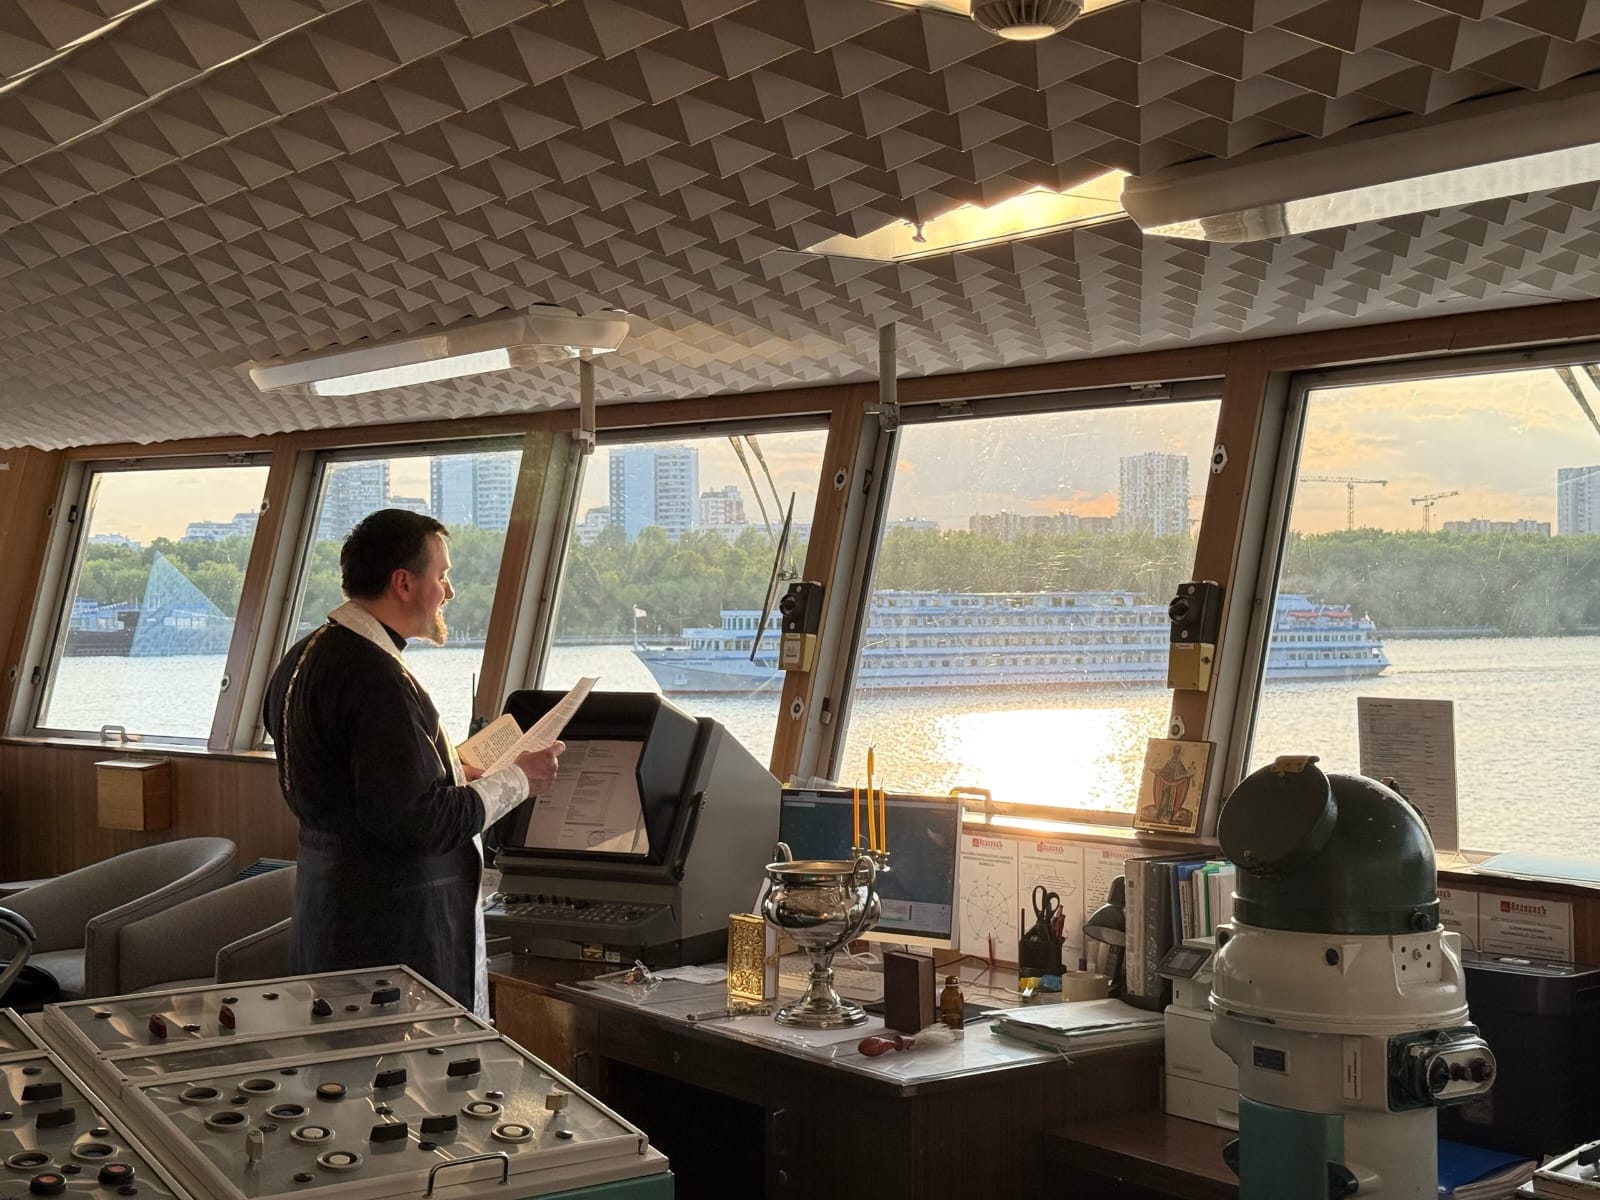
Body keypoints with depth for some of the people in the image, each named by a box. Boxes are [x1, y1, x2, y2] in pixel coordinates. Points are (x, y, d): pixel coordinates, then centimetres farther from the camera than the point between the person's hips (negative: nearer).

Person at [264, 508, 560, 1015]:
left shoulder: (305, 656, 10)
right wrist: (515, 780, -13)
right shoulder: (376, 677, -22)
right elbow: (418, 822, -24)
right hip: (395, 931, -11)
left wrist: (448, 768, 19)